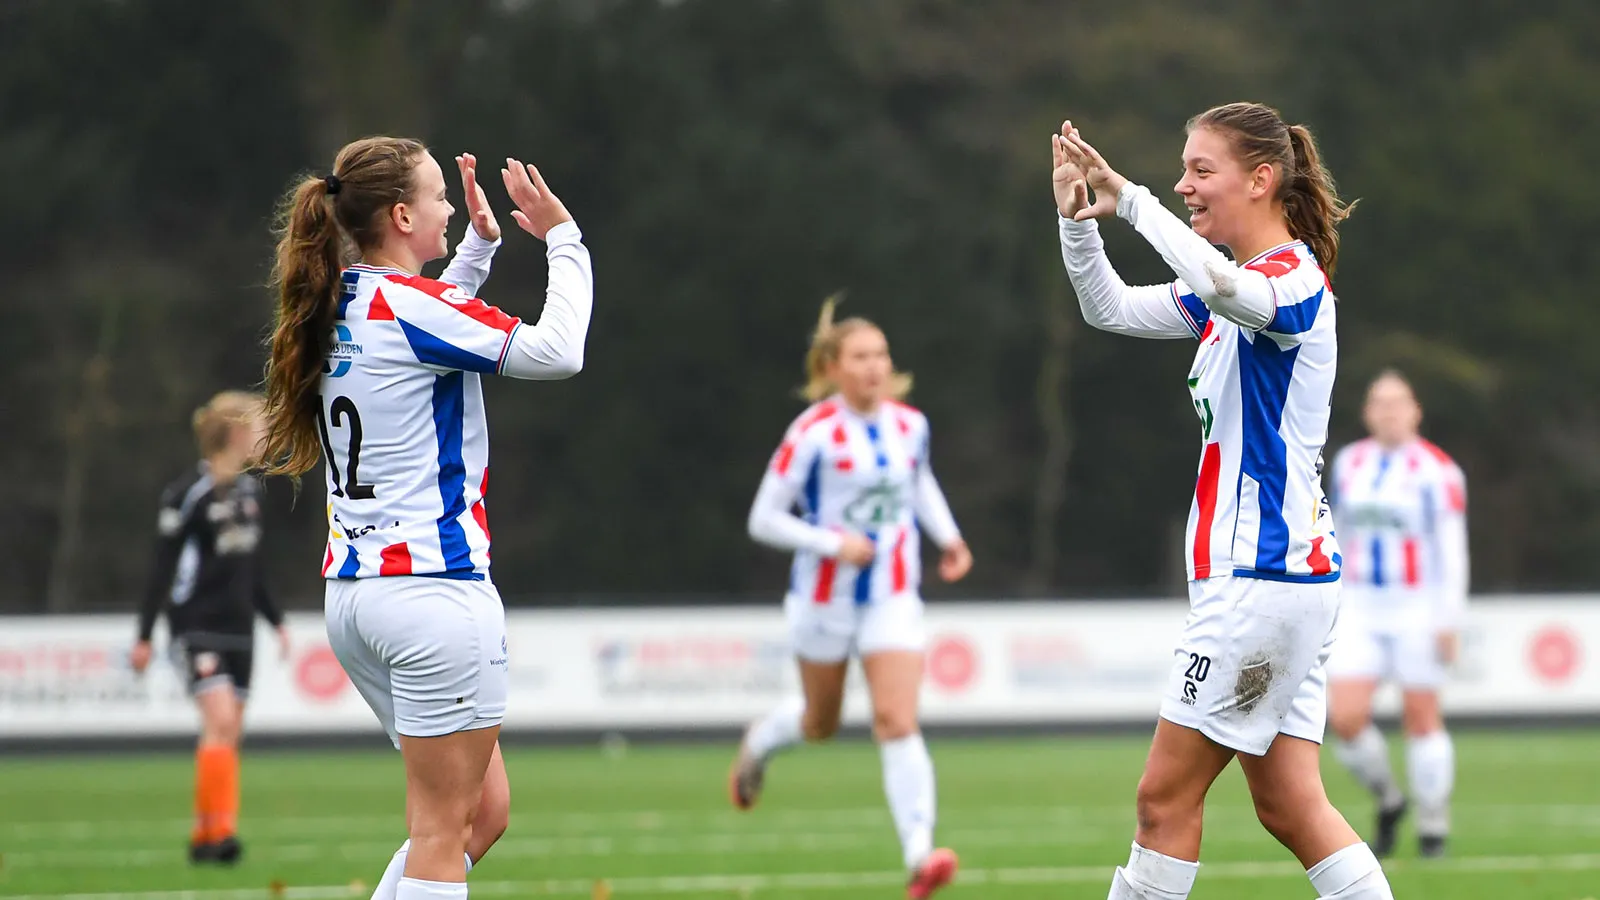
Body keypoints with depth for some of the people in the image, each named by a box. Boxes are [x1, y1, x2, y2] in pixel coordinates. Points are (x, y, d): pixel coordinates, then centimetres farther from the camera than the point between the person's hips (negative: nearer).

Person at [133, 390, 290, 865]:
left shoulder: (249, 489, 12)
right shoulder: (189, 493, -12)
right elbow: (163, 567, -10)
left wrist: (276, 620, 23)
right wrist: (145, 636, -10)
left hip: (237, 628, 8)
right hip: (197, 625, -7)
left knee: (228, 734, 5)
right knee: (220, 721, -19)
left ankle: (204, 838, 11)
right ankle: (218, 828, -20)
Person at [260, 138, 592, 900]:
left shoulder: (341, 308, 12)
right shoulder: (407, 303, -13)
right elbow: (557, 350, -15)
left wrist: (481, 243, 25)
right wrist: (561, 236, -4)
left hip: (353, 594, 9)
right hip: (435, 586, -9)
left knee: (484, 809, 15)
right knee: (444, 830, -6)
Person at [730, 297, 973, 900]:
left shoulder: (910, 425, 0)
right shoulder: (813, 434, -15)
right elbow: (763, 520, -12)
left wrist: (947, 536, 8)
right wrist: (833, 544, -23)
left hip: (893, 599, 2)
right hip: (825, 596, -2)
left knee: (897, 721, -15)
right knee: (822, 722, 17)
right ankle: (759, 744, 54)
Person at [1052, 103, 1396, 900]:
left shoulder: (1294, 274, -14)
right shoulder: (1239, 285, 17)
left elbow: (1221, 283, -38)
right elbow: (1112, 309, 17)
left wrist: (1130, 200, -34)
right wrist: (1078, 220, 0)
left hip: (1263, 577, -10)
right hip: (1270, 574, 10)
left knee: (1166, 796, -4)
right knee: (1288, 805, 8)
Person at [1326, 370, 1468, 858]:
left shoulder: (1436, 470, -8)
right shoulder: (1349, 464, 8)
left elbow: (1453, 551, -8)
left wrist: (1449, 621, -12)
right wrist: (1333, 607, 18)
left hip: (1418, 611, -4)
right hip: (1359, 611, 4)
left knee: (1421, 718, 1)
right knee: (1345, 719, -8)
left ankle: (1434, 824, 16)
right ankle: (1388, 800, 16)